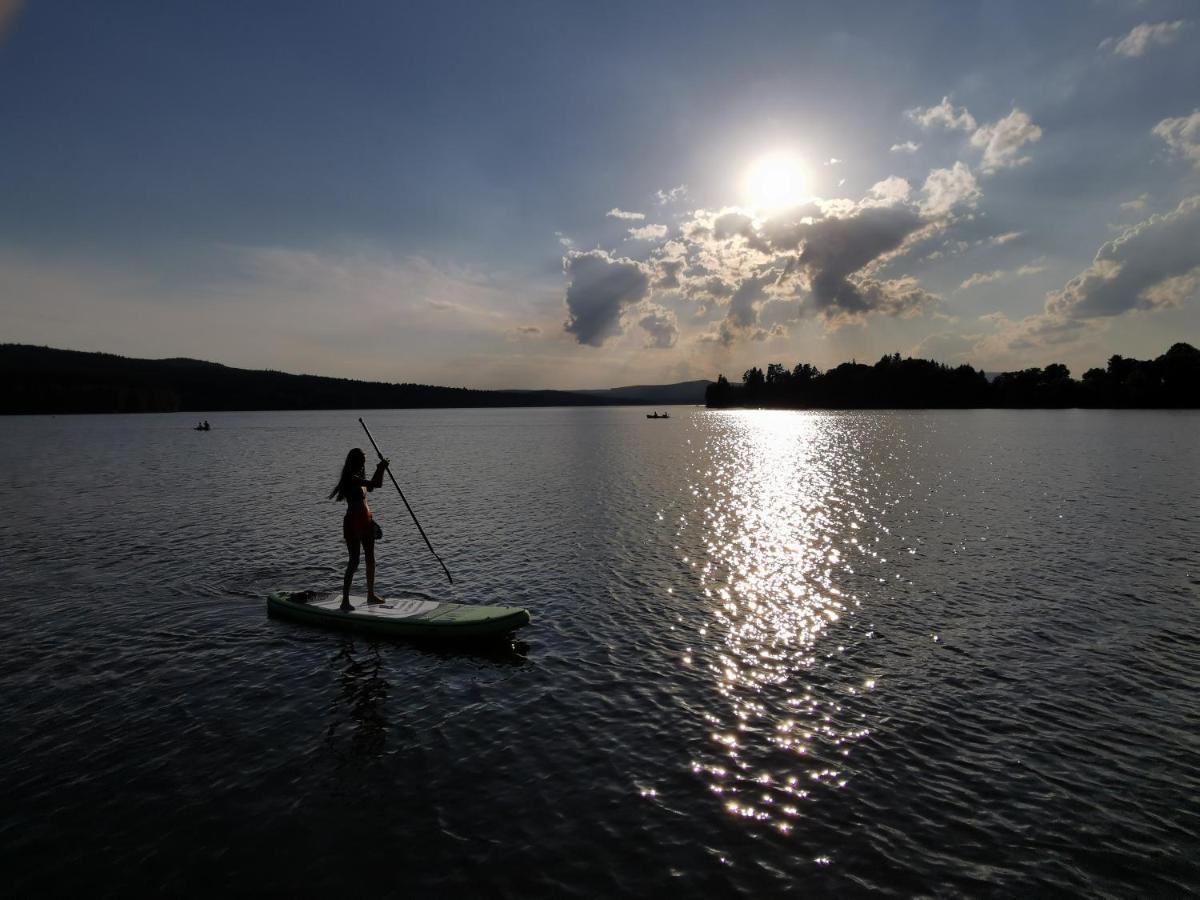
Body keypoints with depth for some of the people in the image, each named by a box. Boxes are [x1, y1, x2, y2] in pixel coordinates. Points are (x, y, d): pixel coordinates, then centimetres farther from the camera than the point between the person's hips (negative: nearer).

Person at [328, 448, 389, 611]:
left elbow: (374, 485, 27)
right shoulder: (352, 478, -19)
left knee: (370, 558, 15)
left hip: (366, 520, 10)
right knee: (354, 561, -9)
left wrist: (380, 469, 16)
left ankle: (371, 594, 28)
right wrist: (381, 468, -16)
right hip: (353, 522, -10)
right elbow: (375, 484, -28)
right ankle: (345, 601, -4)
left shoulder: (359, 478, 11)